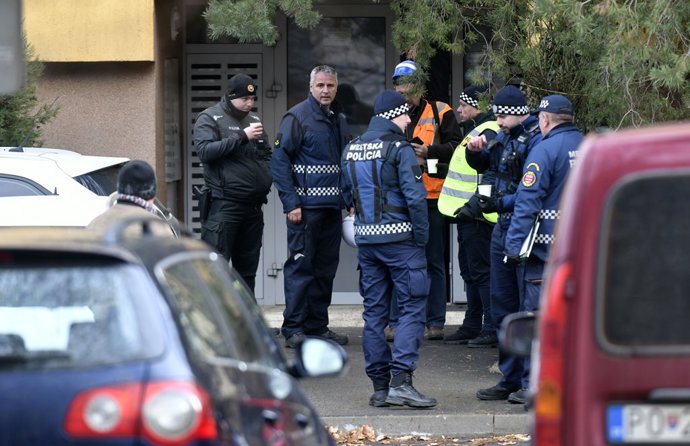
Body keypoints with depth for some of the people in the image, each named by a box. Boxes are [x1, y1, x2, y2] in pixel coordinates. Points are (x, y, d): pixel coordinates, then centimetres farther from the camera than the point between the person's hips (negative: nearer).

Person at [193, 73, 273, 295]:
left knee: (247, 269, 12)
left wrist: (267, 177, 8)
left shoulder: (254, 120, 18)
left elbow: (267, 155, 29)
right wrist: (242, 137, -20)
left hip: (253, 206, 7)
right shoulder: (210, 118, -2)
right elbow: (205, 151, -18)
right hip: (223, 206, -7)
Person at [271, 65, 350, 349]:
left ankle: (317, 326, 16)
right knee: (300, 266, -5)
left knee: (325, 269, 9)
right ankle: (293, 329, -3)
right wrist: (291, 203, -16)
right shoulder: (297, 117, -6)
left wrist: (348, 201, 15)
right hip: (306, 207, -7)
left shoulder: (339, 121, 17)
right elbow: (280, 160, -10)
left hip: (333, 208, 7)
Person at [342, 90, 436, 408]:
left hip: (365, 239, 7)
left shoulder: (351, 150, 11)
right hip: (399, 238, -7)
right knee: (412, 308, -4)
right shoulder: (399, 149, -11)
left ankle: (379, 387, 11)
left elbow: (349, 195, 18)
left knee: (374, 311, 10)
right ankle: (401, 379, -15)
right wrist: (421, 237, -8)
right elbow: (415, 197, -15)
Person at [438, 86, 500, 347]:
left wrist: (474, 206, -25)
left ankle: (493, 330, -7)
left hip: (477, 218, -11)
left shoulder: (488, 135, -16)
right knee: (470, 272, 15)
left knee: (481, 271, -9)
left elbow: (491, 178, -23)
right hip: (467, 217, 11)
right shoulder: (474, 132, 18)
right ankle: (472, 326, 22)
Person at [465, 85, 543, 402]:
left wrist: (500, 203, -19)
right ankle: (510, 379, 22)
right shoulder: (504, 138, 12)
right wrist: (475, 151, 7)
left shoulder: (536, 140, -14)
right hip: (503, 229, 9)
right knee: (502, 304, 14)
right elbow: (482, 165, 28)